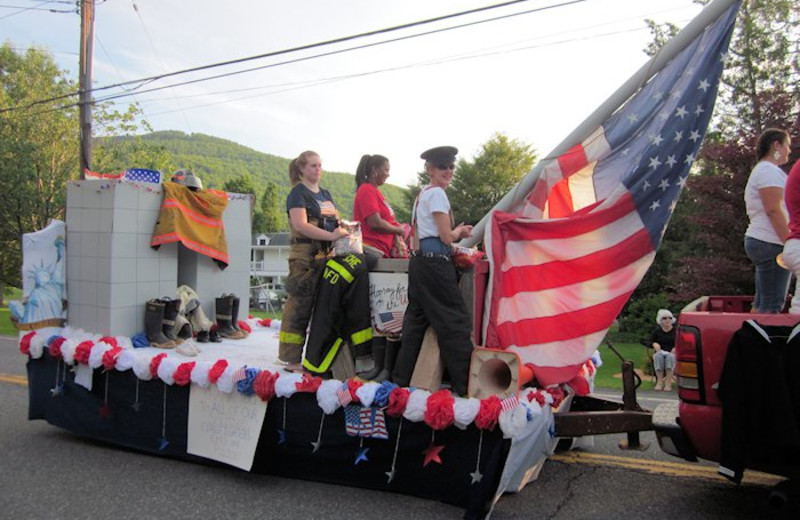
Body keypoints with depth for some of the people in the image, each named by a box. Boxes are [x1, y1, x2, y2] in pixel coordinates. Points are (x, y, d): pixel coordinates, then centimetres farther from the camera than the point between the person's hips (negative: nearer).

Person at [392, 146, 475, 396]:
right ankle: (465, 382, 2)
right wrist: (459, 231, 8)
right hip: (434, 262, -9)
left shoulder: (422, 194, 18)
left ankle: (402, 378, 18)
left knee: (416, 318, 12)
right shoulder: (437, 193, -10)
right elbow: (447, 237, -12)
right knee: (454, 319, -3)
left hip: (419, 260, 10)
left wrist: (457, 232, 13)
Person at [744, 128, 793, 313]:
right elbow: (774, 210, -17)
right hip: (770, 243, -11)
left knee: (761, 304, 9)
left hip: (760, 240, 11)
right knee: (771, 305, -11)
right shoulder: (769, 170, -8)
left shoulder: (762, 170, 25)